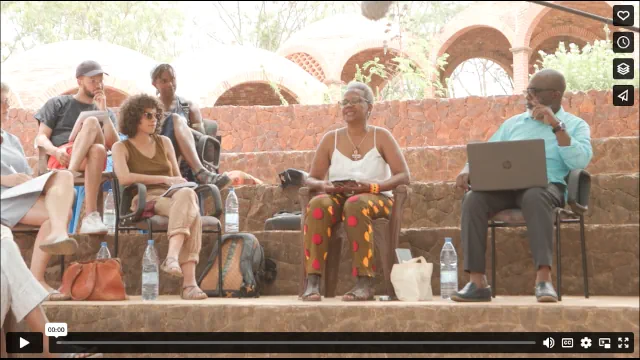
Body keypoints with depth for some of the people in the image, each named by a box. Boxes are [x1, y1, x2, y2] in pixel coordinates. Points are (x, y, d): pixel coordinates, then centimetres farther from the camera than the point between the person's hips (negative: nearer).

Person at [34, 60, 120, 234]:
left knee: (94, 132, -34)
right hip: (60, 159, -2)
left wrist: (103, 111, 5)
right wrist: (55, 151, -14)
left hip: (94, 160, 2)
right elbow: (41, 137, 8)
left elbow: (113, 145, 9)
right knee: (91, 122, -29)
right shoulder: (57, 104, 20)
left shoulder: (107, 113, 27)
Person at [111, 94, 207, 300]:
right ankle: (189, 282, -51)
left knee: (187, 194, -38)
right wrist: (164, 179, -11)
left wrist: (181, 186, 0)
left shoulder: (164, 142, 25)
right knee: (191, 213, -36)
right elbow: (124, 178, -10)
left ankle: (172, 257, -53)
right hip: (145, 201, -4)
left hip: (172, 197, 4)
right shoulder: (122, 148, 10)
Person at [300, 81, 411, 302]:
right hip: (337, 197, 2)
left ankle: (364, 283, -40)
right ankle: (312, 282, -41)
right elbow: (311, 178, 12)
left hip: (375, 198, -2)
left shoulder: (381, 137, 6)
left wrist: (370, 186, -19)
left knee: (356, 205, -40)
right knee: (317, 205, -34)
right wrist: (323, 186, -13)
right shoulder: (331, 139, 13)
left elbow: (403, 176, -2)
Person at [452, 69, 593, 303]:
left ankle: (543, 278, -46)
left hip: (546, 187, -3)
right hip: (506, 187, 4)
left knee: (534, 196, -41)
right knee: (473, 199, -29)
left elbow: (580, 161, -8)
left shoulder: (575, 125, 11)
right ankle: (477, 282, -32)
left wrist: (556, 126, -13)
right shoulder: (513, 123, 23)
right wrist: (468, 170, -5)